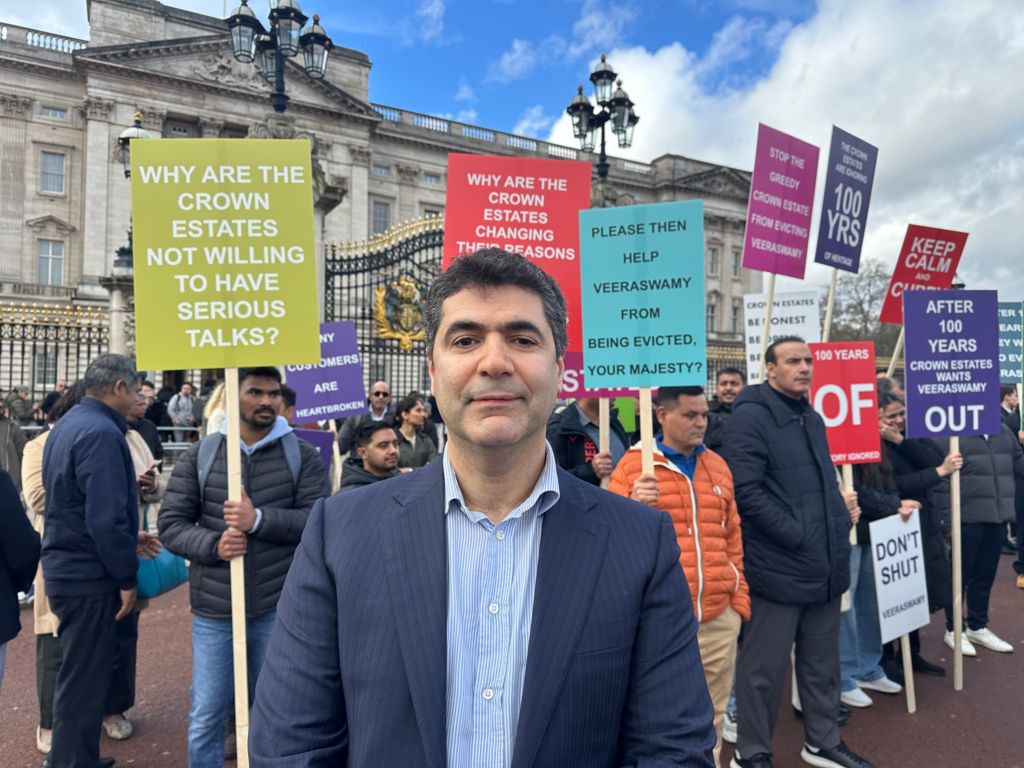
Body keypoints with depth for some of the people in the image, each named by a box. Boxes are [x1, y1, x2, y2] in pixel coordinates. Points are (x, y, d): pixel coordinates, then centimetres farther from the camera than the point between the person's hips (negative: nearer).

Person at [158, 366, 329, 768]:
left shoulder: (303, 456, -3)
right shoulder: (198, 456, 1)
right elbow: (170, 523, 0)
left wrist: (259, 519, -23)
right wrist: (213, 545, -18)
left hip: (278, 608, 0)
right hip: (213, 610, 1)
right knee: (206, 715, 15)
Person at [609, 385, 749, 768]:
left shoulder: (718, 465, 13)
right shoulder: (634, 463, -3)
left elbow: (732, 538, 18)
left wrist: (739, 598, 15)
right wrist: (634, 505, -23)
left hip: (720, 618, 5)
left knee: (711, 719, 15)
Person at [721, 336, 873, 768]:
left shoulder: (812, 419, 14)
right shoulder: (749, 417, -14)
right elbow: (746, 492, -22)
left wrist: (842, 510, 5)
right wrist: (799, 535, -20)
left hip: (825, 564, 8)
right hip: (778, 566, -8)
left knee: (822, 662, 21)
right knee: (764, 667, 5)